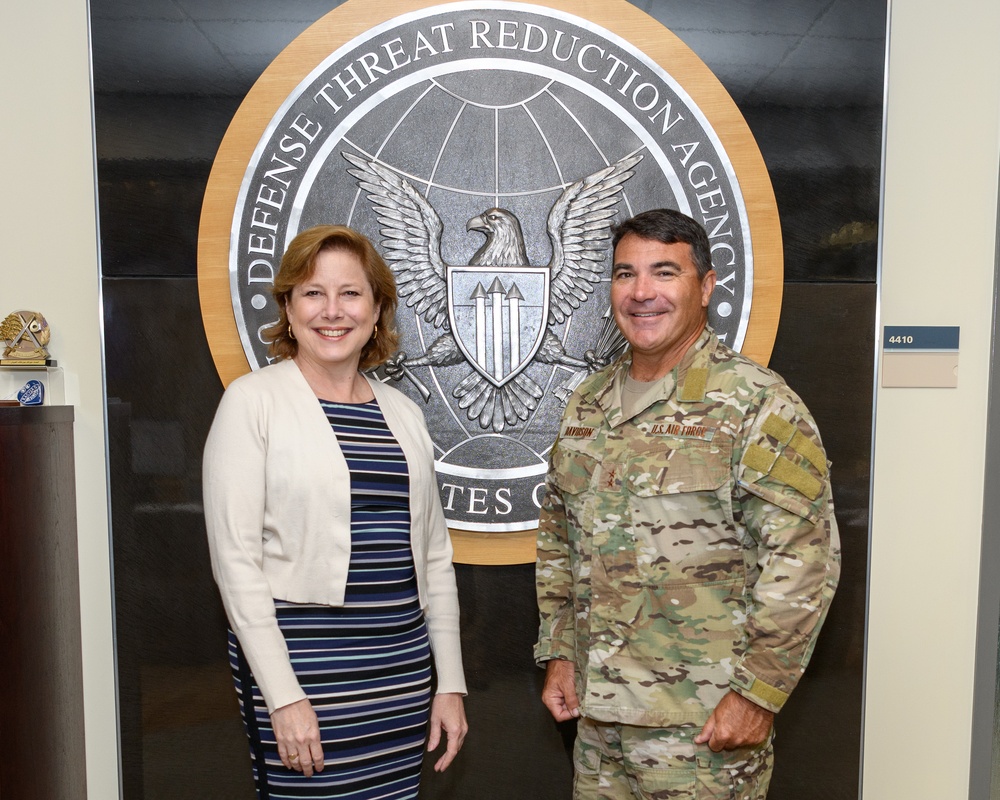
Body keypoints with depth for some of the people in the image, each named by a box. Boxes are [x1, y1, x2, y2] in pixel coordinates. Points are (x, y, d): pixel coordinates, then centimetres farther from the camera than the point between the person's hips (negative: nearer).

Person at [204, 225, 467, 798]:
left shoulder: (404, 413, 9)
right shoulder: (254, 400, -6)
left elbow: (434, 556, 11)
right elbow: (235, 558, -10)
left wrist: (451, 684, 9)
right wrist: (283, 695, -13)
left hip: (403, 665, 5)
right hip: (301, 661, -4)